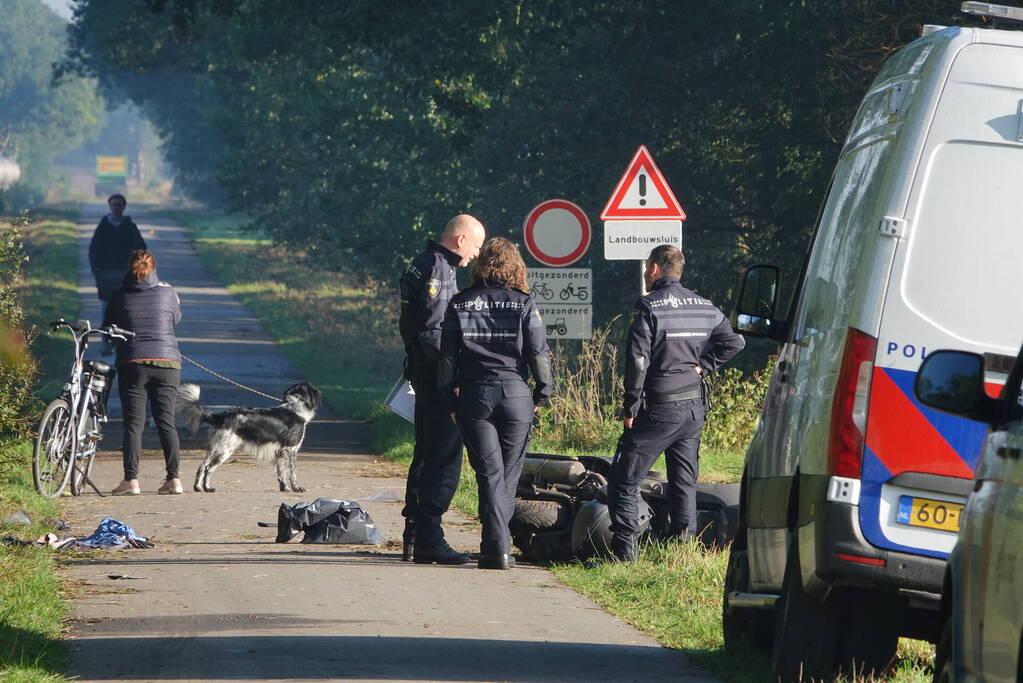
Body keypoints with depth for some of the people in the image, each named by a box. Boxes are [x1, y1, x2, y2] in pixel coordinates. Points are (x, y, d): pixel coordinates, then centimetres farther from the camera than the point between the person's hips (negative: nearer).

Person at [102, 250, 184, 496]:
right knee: (167, 422, 5)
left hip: (132, 364, -1)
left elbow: (107, 328, 11)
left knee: (133, 423, 0)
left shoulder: (120, 296, 0)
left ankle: (131, 480, -8)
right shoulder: (167, 293, 1)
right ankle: (174, 478, 0)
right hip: (167, 363, 1)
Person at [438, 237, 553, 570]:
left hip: (473, 393, 1)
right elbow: (539, 353, -3)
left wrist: (449, 399, 10)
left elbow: (448, 356, 3)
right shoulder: (524, 304, -1)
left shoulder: (460, 303, 3)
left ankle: (497, 548, -9)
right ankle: (498, 543, 12)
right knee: (509, 473, 10)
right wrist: (542, 393, 8)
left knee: (489, 473, 1)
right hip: (515, 393, -1)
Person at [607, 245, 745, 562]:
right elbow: (734, 342, 10)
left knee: (624, 480, 0)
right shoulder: (704, 307, 8)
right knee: (684, 482, 13)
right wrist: (703, 366, 7)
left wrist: (630, 408, -10)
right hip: (694, 405, 6)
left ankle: (624, 548, -6)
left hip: (659, 407, -6)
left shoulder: (649, 307, -11)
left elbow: (638, 360, -15)